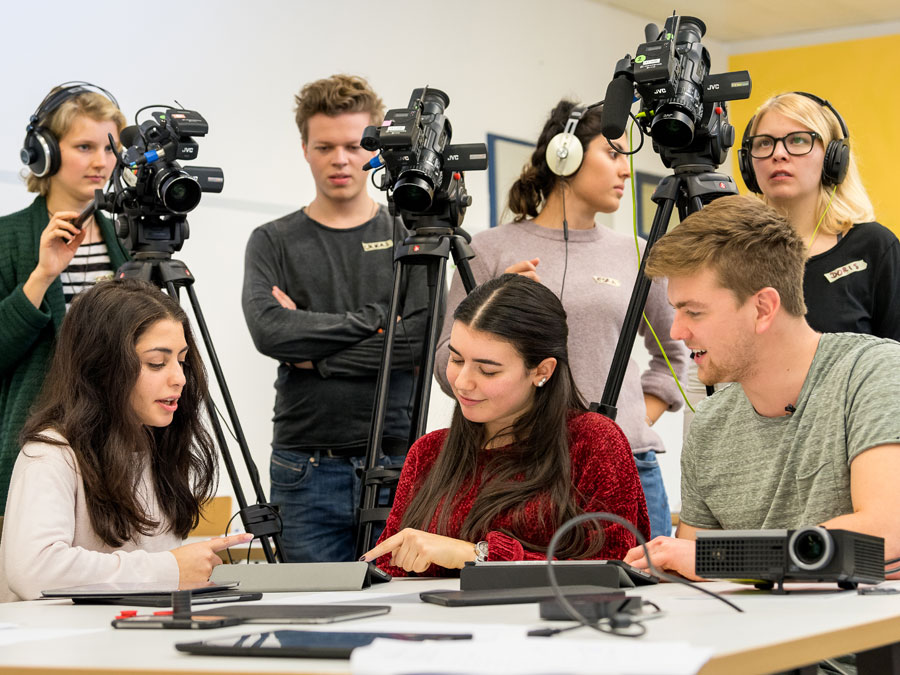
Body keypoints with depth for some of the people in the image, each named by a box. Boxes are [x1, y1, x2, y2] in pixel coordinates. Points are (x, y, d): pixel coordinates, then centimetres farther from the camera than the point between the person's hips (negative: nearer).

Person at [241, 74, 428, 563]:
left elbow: (422, 337, -7)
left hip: (394, 464, 0)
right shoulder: (273, 242, 8)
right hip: (305, 468, 0)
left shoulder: (408, 236, 7)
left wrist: (316, 355, -9)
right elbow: (268, 330, -11)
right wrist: (376, 320, -10)